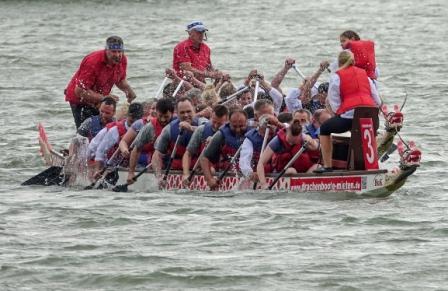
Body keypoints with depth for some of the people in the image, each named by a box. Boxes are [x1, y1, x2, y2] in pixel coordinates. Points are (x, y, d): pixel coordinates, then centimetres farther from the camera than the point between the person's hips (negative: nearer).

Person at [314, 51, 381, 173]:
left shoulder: (336, 77, 8)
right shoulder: (364, 74, 23)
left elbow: (334, 103, 2)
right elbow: (377, 101, 20)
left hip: (349, 116, -5)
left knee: (325, 129, 20)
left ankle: (327, 166, 12)